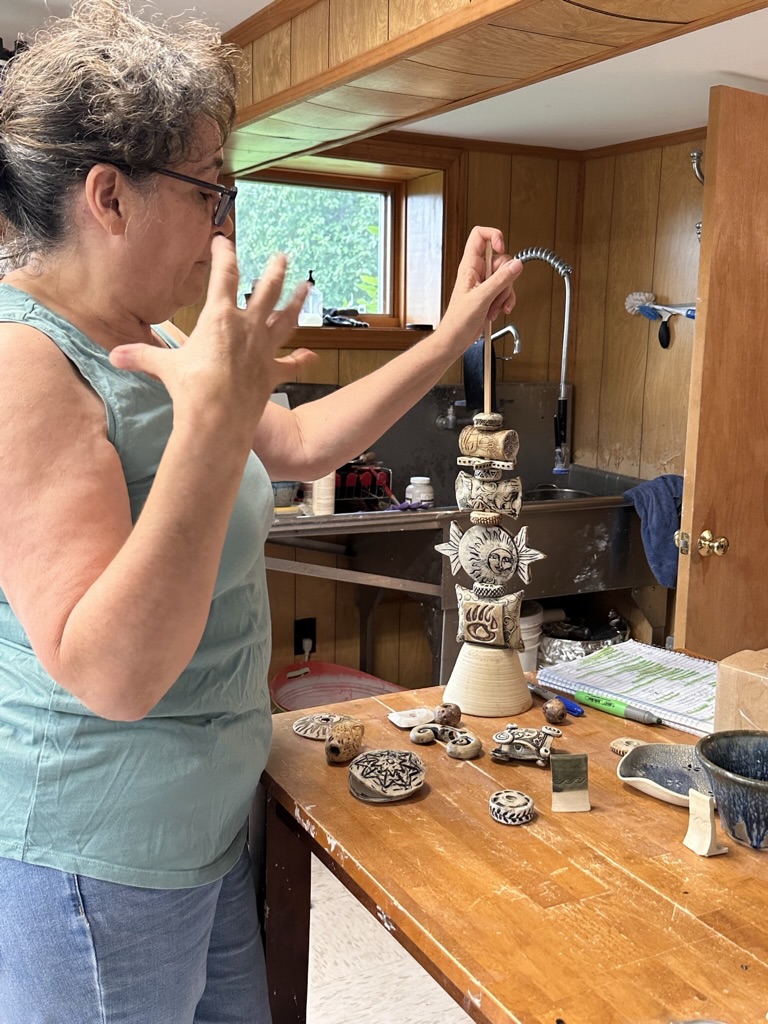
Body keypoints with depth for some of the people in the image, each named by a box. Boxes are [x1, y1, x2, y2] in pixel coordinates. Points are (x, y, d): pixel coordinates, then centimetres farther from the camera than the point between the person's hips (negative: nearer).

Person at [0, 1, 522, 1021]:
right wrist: (213, 419, -37)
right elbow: (110, 672, -31)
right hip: (92, 861, -8)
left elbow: (303, 444, 14)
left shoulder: (145, 344, 5)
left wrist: (454, 334, 11)